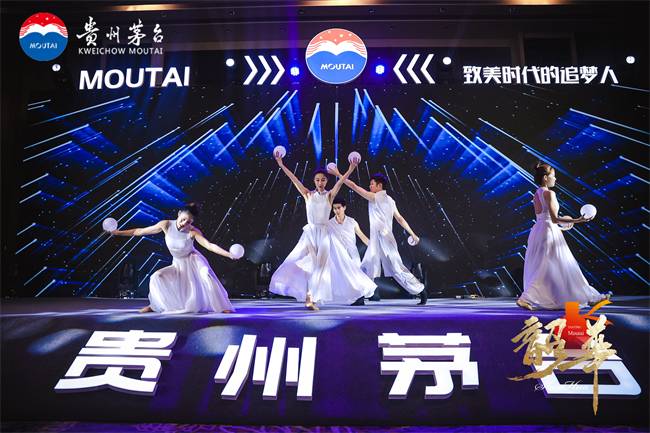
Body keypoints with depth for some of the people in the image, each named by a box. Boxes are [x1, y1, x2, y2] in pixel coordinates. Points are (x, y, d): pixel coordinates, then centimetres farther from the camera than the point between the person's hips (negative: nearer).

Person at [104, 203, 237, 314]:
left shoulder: (193, 232, -22)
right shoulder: (166, 225, -14)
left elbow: (210, 245, -31)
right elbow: (141, 231, -4)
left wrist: (229, 254, -45)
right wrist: (118, 233, -4)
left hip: (194, 261, -3)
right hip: (178, 265, 3)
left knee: (206, 273, -32)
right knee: (156, 277, -16)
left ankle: (220, 306, -22)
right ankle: (154, 305, 8)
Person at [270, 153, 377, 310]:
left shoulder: (329, 195, 3)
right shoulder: (308, 195, 4)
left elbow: (340, 183, -11)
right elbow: (294, 180, -2)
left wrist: (350, 170, -26)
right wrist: (281, 165, -8)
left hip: (324, 234, 0)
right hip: (309, 233, 0)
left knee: (321, 265, -1)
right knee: (309, 264, -7)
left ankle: (311, 298, 6)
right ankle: (309, 297, -3)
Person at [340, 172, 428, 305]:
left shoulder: (375, 197, -10)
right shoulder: (390, 200, 14)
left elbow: (354, 187, -10)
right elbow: (400, 218, 14)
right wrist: (412, 234, 17)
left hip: (383, 241, -9)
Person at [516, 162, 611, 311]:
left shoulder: (536, 195, 13)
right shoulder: (549, 193, -12)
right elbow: (554, 218, -18)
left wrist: (560, 227, 26)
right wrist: (578, 220, -20)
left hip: (538, 230, 9)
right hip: (549, 231, -9)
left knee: (540, 269, 11)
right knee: (564, 266, 1)